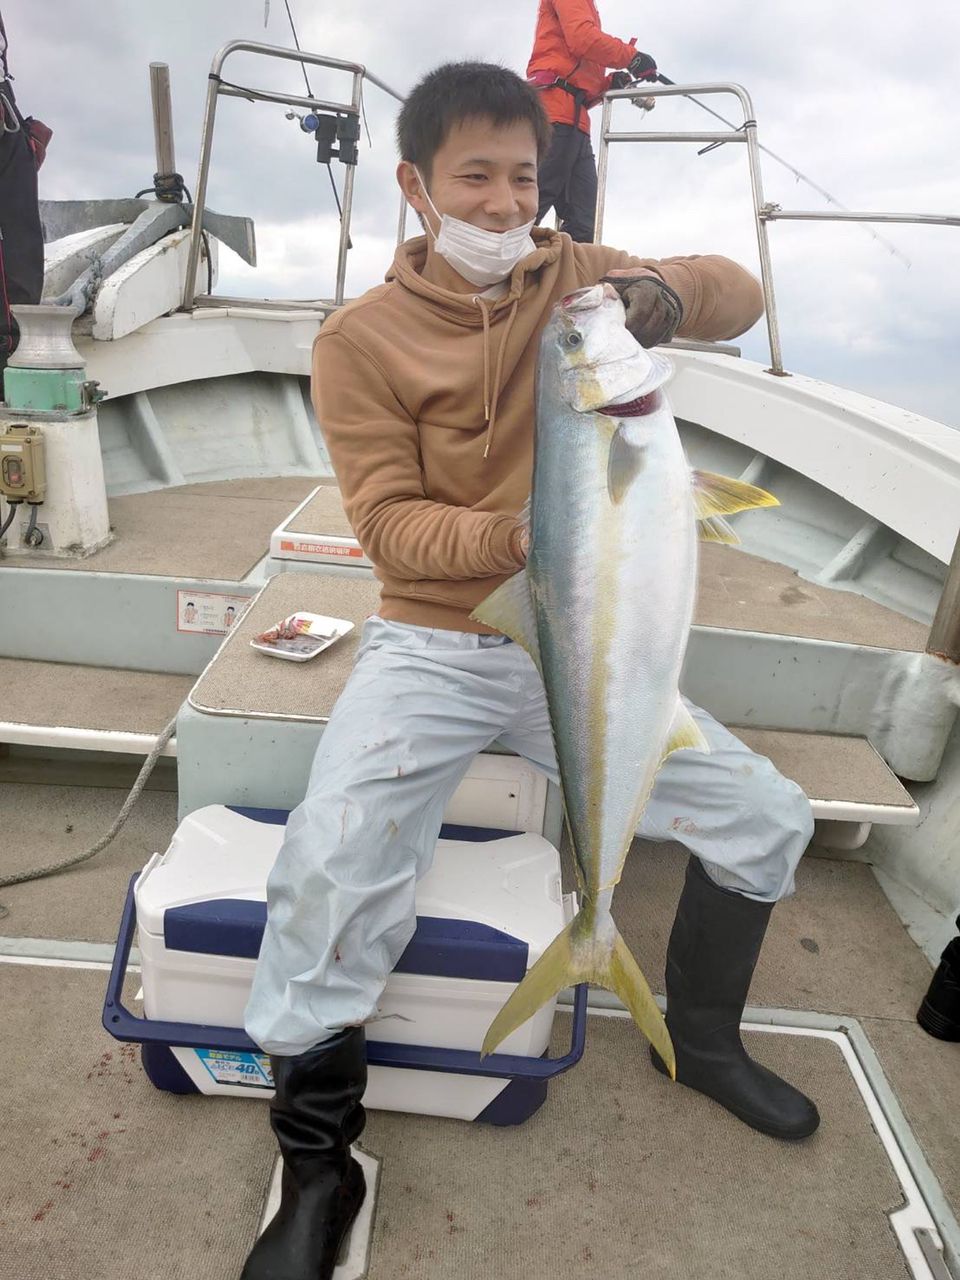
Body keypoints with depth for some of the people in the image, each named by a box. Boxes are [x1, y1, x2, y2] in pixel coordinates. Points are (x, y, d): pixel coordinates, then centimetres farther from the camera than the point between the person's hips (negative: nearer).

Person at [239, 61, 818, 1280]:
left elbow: (739, 298, 2)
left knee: (769, 818, 1)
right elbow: (388, 523, -10)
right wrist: (516, 536, -29)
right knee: (331, 870, -26)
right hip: (433, 648, -3)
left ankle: (701, 1038, 30)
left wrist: (668, 284, -21)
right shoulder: (362, 338, -4)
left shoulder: (573, 274, 7)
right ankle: (318, 1162, 3)